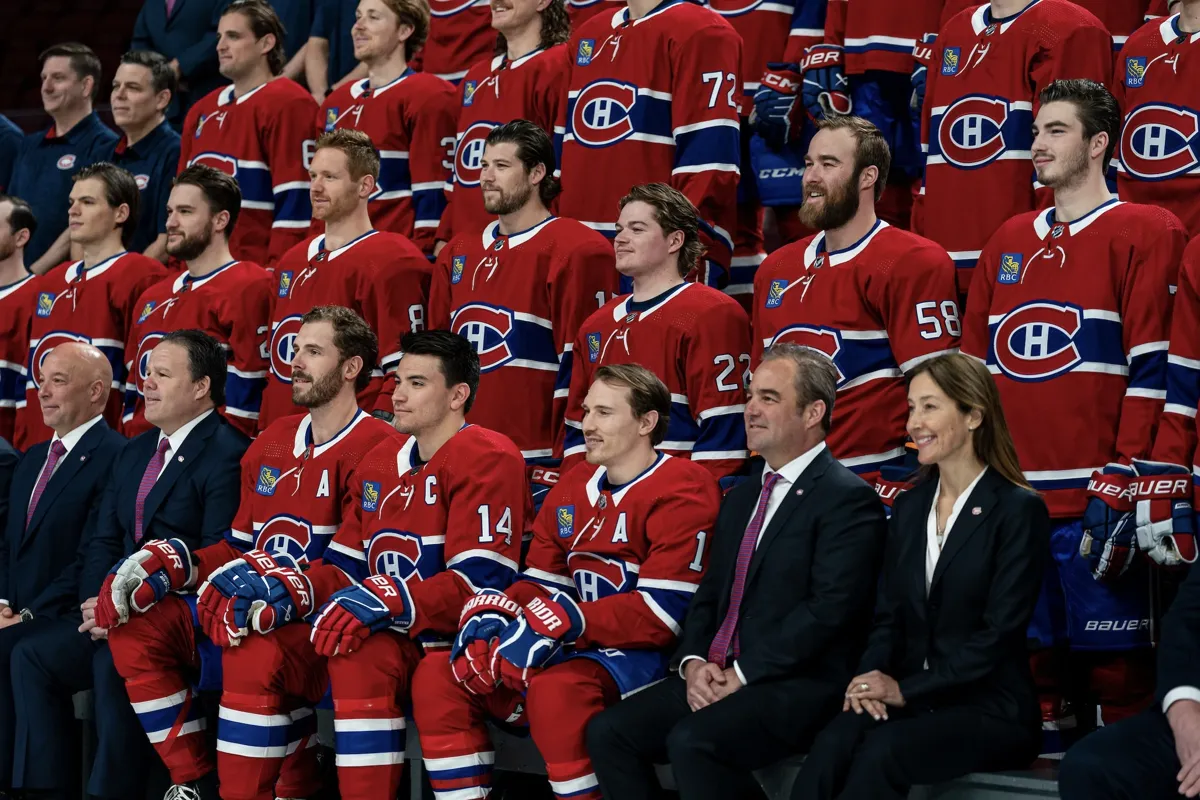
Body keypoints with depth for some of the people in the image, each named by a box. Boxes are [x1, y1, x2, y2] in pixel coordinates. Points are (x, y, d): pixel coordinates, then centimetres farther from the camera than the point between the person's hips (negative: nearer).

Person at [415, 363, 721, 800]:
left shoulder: (681, 490, -11)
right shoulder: (573, 486, 14)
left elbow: (663, 612, -19)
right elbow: (541, 581, 16)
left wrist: (565, 623, -24)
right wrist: (491, 616, -7)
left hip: (647, 653, -8)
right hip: (576, 649, 8)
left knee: (555, 690, -37)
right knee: (437, 676, -5)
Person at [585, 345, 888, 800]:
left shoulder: (849, 499, -7)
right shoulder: (741, 498, 21)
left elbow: (829, 609, -16)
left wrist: (742, 675, -16)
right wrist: (693, 662, -2)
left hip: (799, 683, -8)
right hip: (715, 677, 8)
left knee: (692, 741, -32)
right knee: (608, 731, -10)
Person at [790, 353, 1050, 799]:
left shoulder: (1019, 511, -6)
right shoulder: (909, 507, 14)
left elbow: (1000, 633, -13)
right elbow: (889, 616, 13)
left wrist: (904, 690, -16)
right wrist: (871, 679, -10)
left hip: (990, 708, -5)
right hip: (911, 702, 5)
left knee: (882, 752, -35)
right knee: (834, 743, -30)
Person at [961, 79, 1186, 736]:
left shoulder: (1144, 234, 0)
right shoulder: (1008, 244, 19)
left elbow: (1153, 369, -7)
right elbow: (973, 368, 22)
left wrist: (1123, 481, -14)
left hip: (1095, 506, -6)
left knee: (1119, 680, -4)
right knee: (1024, 675, 7)